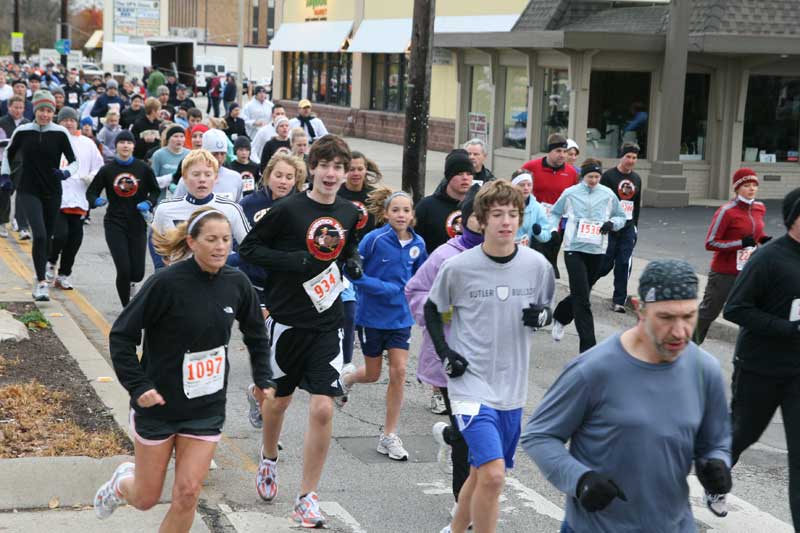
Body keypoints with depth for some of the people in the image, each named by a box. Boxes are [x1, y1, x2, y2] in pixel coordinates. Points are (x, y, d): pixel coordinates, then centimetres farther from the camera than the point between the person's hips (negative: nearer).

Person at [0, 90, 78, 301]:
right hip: (28, 191, -2)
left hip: (52, 192, 2)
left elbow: (74, 161, -4)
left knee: (46, 238, 12)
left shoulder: (60, 133, -5)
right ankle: (42, 282, -16)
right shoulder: (22, 131, -2)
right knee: (39, 235, -19)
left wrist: (66, 172, -23)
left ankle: (39, 279, 34)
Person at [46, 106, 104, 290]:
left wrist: (91, 177, -6)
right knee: (60, 234, -14)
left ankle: (64, 275, 22)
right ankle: (51, 262, 16)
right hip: (55, 198, -4)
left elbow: (99, 168, 13)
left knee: (74, 239, 6)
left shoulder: (87, 144, 9)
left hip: (78, 200, 4)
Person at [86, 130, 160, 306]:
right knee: (124, 270, -12)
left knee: (138, 273, 1)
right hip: (115, 224, -1)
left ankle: (130, 282, 39)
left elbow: (155, 191, 11)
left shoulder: (143, 168, 1)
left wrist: (148, 203, -8)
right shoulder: (107, 170, 0)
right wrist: (97, 201, -15)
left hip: (137, 224, 1)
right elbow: (91, 192, 7)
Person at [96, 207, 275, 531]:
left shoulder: (236, 283, -5)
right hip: (158, 403, -3)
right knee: (146, 498, 11)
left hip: (207, 408, 3)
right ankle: (122, 482, 47)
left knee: (187, 495, -3)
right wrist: (137, 386, -19)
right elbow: (121, 335, -13)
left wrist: (263, 379, 7)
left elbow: (256, 333, 14)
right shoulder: (167, 283, -20)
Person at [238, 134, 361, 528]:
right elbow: (248, 248, -6)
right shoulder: (289, 209, -10)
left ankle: (307, 498, 4)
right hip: (286, 319, -2)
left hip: (327, 323, 2)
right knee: (279, 400, 15)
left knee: (322, 409, -8)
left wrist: (353, 264, 1)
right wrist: (291, 261, -19)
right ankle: (268, 459, 47)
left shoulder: (349, 213, 4)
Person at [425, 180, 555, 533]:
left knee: (480, 474, 17)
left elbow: (547, 307, 14)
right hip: (471, 383, -4)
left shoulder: (537, 265, -2)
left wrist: (541, 316, -9)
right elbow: (432, 309, 6)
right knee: (493, 475, -19)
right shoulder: (458, 267, -9)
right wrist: (445, 353, -5)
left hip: (512, 388, 4)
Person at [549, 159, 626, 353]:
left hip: (596, 250, 3)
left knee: (581, 294, 16)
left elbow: (621, 217, 15)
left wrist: (612, 223, -6)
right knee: (582, 299, -9)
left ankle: (560, 317, 46)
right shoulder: (570, 193, 2)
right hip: (574, 249, -3)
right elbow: (555, 213, 17)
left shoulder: (608, 194, 4)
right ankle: (588, 345, -8)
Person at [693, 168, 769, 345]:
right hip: (725, 274, -5)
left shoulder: (760, 208, 3)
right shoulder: (727, 211, -17)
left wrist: (764, 239, -1)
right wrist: (740, 243, -25)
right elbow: (710, 243, -17)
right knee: (708, 312, 9)